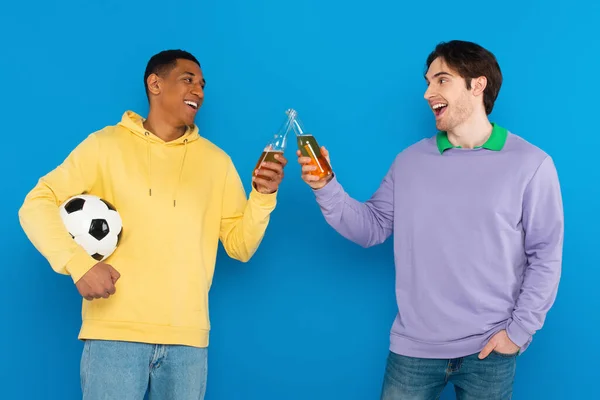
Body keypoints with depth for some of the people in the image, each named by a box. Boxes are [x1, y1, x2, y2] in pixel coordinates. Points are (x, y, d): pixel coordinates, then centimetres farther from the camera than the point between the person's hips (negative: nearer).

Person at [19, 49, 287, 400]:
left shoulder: (216, 160, 13)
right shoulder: (106, 145, 5)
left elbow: (240, 247, 12)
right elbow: (37, 205, 1)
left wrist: (263, 197, -7)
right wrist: (78, 263, -14)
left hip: (188, 338, 3)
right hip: (116, 331, -2)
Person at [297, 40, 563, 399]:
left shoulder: (530, 164, -5)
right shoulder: (410, 161, 6)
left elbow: (546, 254, -4)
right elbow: (371, 228, 4)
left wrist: (520, 329, -8)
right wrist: (326, 188, -10)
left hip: (489, 351, -2)